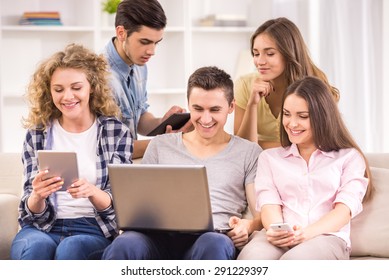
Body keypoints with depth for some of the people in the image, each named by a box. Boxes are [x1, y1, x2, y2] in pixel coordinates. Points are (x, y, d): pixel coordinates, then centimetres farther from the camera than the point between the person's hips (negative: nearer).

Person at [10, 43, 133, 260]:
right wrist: (37, 196, -19)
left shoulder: (117, 132, 6)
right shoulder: (37, 134, 11)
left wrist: (92, 192, -21)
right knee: (37, 247, -34)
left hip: (94, 230, -1)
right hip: (42, 227, 1)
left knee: (71, 248, -35)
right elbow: (33, 212, 6)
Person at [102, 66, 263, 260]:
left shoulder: (248, 153, 20)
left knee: (214, 245, -42)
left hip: (212, 238, -1)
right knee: (124, 246, -37)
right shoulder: (160, 146, 25)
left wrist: (248, 226, -13)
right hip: (161, 237, 1)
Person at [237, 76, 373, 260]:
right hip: (278, 241, 2)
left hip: (326, 238, -2)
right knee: (251, 258, -39)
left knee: (293, 262, -42)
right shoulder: (270, 157, 28)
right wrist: (276, 230, -15)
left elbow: (345, 208, 5)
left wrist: (308, 233, -17)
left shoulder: (349, 157, 20)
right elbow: (268, 203, 11)